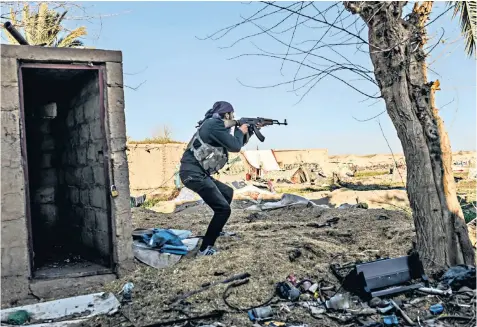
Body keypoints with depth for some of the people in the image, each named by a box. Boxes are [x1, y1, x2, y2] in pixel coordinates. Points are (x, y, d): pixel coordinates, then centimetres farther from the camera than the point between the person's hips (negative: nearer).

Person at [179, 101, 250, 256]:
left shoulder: (215, 125, 20)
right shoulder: (215, 124, -11)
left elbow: (236, 143, 30)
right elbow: (235, 146, -12)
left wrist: (249, 131, 23)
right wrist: (240, 131, 5)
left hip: (198, 173, 11)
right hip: (194, 173, -11)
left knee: (227, 192, 28)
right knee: (223, 209, -10)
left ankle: (218, 230, 38)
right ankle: (205, 248, -6)